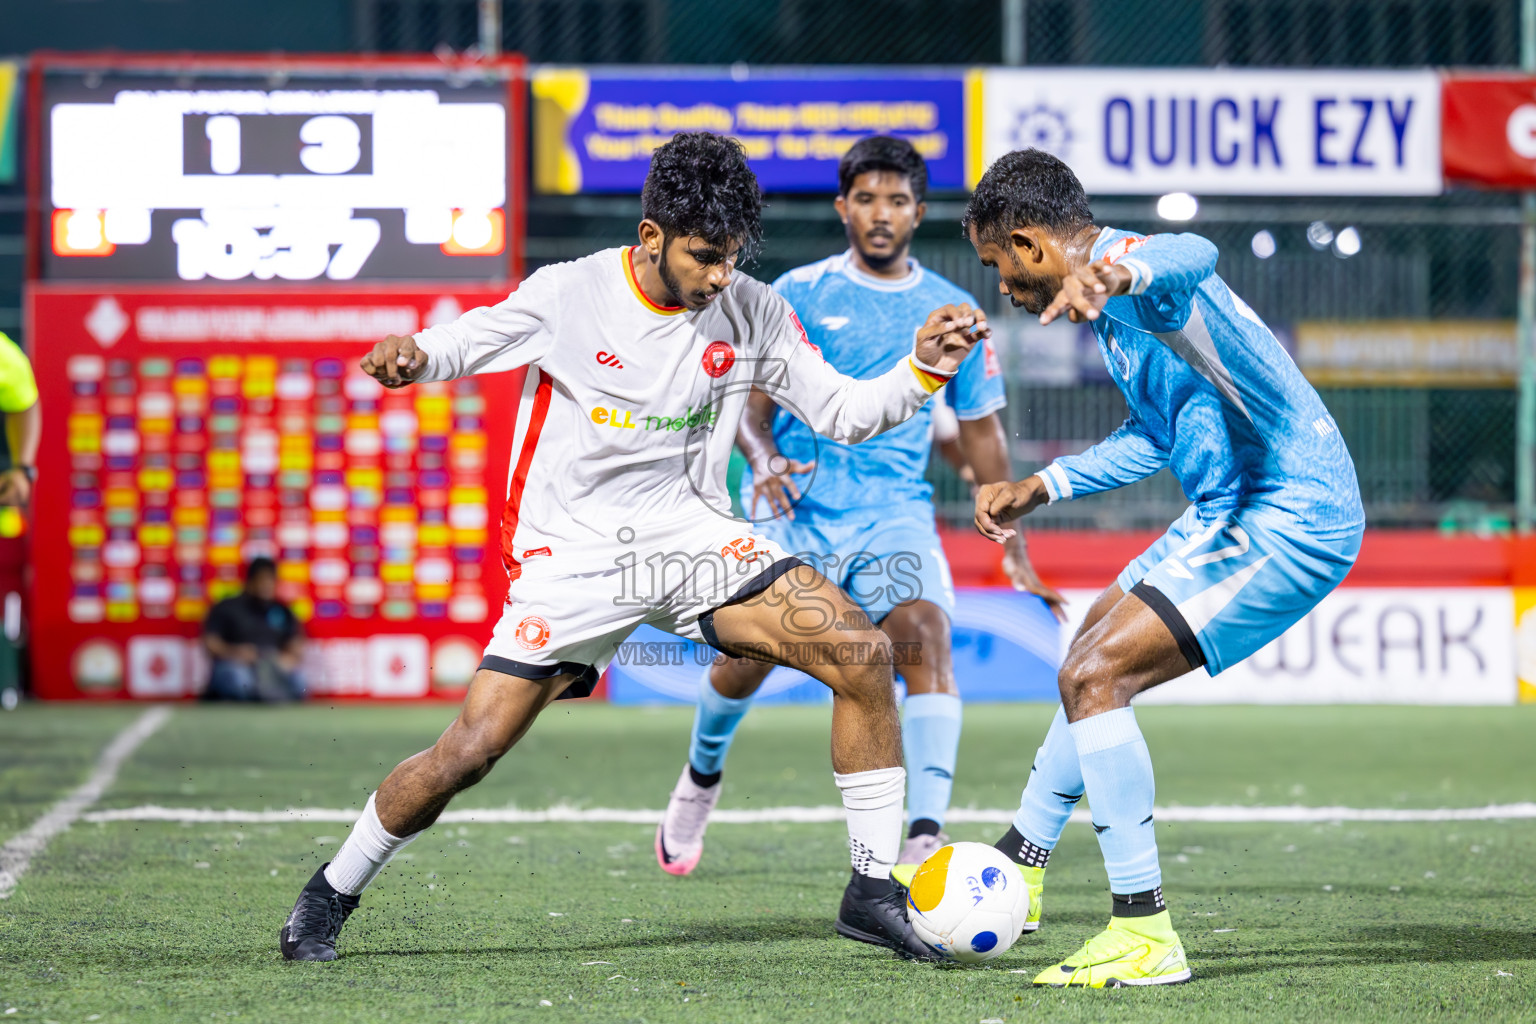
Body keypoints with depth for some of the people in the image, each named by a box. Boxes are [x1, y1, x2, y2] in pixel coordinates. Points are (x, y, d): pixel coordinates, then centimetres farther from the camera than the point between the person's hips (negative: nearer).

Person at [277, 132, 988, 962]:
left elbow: (842, 411, 2)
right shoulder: (568, 295, -12)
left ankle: (873, 892, -5)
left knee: (862, 653, -16)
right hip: (573, 552, -3)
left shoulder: (749, 313, -3)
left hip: (689, 535, 3)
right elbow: (465, 343, -2)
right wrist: (410, 355, -25)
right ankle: (331, 894, 13)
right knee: (470, 749, -13)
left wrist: (923, 369, -16)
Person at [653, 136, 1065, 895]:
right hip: (796, 509, 0)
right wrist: (763, 456, -20)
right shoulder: (797, 295, 3)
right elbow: (749, 403, 3)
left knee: (926, 634, -24)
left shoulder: (950, 312, 9)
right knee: (747, 658, -2)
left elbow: (980, 431, 16)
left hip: (895, 511, 1)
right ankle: (701, 777, 34)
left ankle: (925, 839, -33)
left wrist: (1014, 547, 13)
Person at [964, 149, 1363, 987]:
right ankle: (1017, 868, 38)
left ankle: (1144, 934, -14)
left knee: (1095, 676, -16)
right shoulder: (1116, 299, 15)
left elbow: (1190, 257, -46)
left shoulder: (1142, 274, -19)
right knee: (1094, 657, 24)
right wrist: (1040, 488, 27)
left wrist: (1114, 273, -68)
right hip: (1238, 509, 11)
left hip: (1291, 518, -11)